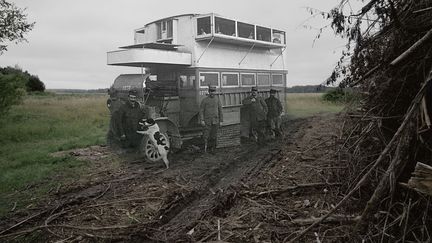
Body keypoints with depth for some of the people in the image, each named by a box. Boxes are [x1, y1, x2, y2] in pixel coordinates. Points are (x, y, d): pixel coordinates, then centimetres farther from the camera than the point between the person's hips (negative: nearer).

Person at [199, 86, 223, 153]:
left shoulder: (217, 100, 4)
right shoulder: (204, 100, -4)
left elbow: (220, 111, 7)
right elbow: (201, 110, -4)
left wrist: (221, 121, 3)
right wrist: (201, 120, -13)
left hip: (215, 121, 2)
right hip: (207, 121, -2)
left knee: (214, 136, 6)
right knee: (206, 135, -10)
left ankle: (212, 148, 17)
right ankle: (205, 147, -1)